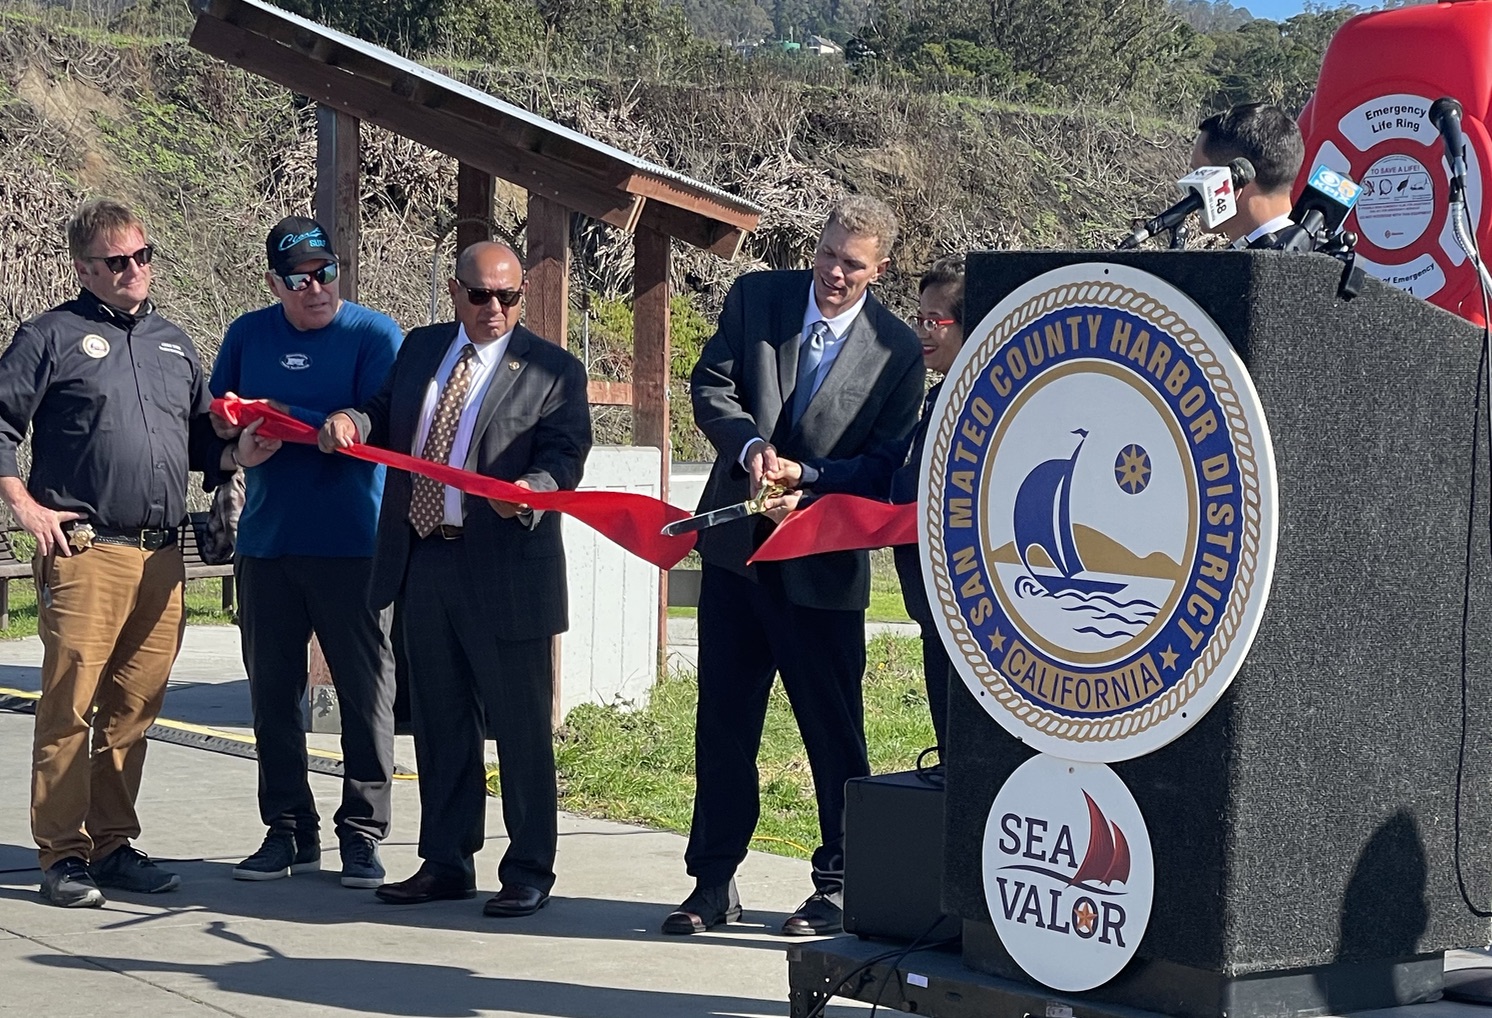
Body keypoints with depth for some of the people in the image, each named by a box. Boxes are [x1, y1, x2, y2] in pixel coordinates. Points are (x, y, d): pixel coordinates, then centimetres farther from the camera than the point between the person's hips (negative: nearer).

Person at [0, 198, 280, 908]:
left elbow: (199, 435, 27)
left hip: (161, 558, 5)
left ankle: (112, 843, 16)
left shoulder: (172, 343, 21)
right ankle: (62, 855, -1)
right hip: (83, 552, -5)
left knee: (134, 706, 7)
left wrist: (236, 456, 7)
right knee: (70, 705, -7)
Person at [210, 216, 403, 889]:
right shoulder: (248, 335, 9)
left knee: (366, 692, -1)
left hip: (353, 547, -4)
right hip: (265, 543, 4)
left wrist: (281, 419, -15)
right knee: (273, 693, 8)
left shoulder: (374, 335, -3)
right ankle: (289, 832, 18)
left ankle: (362, 834, 7)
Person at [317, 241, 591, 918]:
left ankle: (529, 873, 10)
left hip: (505, 572, -5)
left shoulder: (554, 370, -2)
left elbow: (564, 455, -11)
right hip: (421, 564, 6)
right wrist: (353, 423, -4)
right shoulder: (419, 349, 14)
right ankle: (446, 863, 24)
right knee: (439, 723, 14)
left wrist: (533, 490, -32)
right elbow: (388, 417, 19)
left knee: (521, 727, 0)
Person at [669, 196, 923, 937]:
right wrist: (749, 442, -19)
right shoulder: (756, 297, 3)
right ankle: (713, 883, 16)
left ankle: (839, 888, 15)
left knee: (835, 734, 3)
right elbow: (710, 385, 0)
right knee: (722, 721, 8)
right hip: (735, 546, 3)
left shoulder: (896, 350, -5)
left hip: (823, 565, -3)